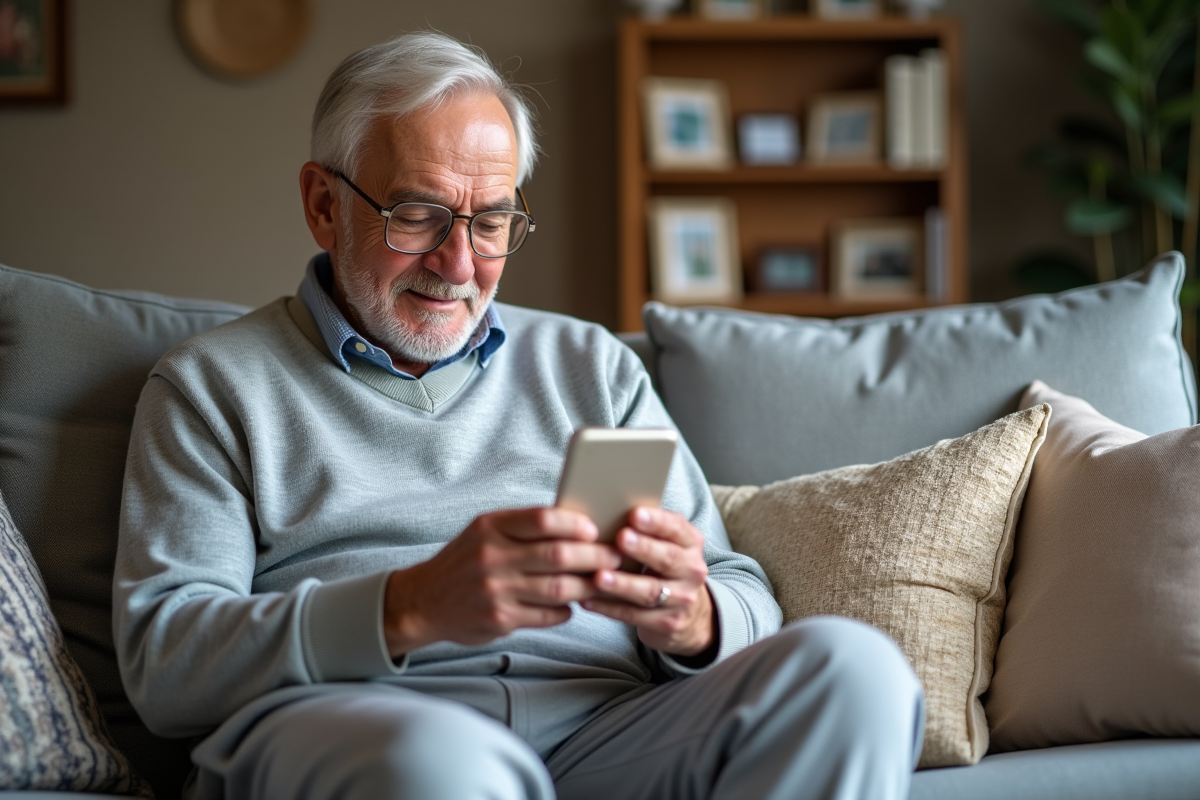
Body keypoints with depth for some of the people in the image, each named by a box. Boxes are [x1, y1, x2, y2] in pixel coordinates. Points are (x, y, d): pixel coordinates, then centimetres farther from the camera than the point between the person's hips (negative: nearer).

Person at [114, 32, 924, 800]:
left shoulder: (594, 366, 26)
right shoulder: (212, 387, 16)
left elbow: (746, 599, 20)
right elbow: (162, 662, 2)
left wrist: (692, 621, -7)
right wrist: (412, 608, -14)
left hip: (607, 731, 3)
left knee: (853, 666, -26)